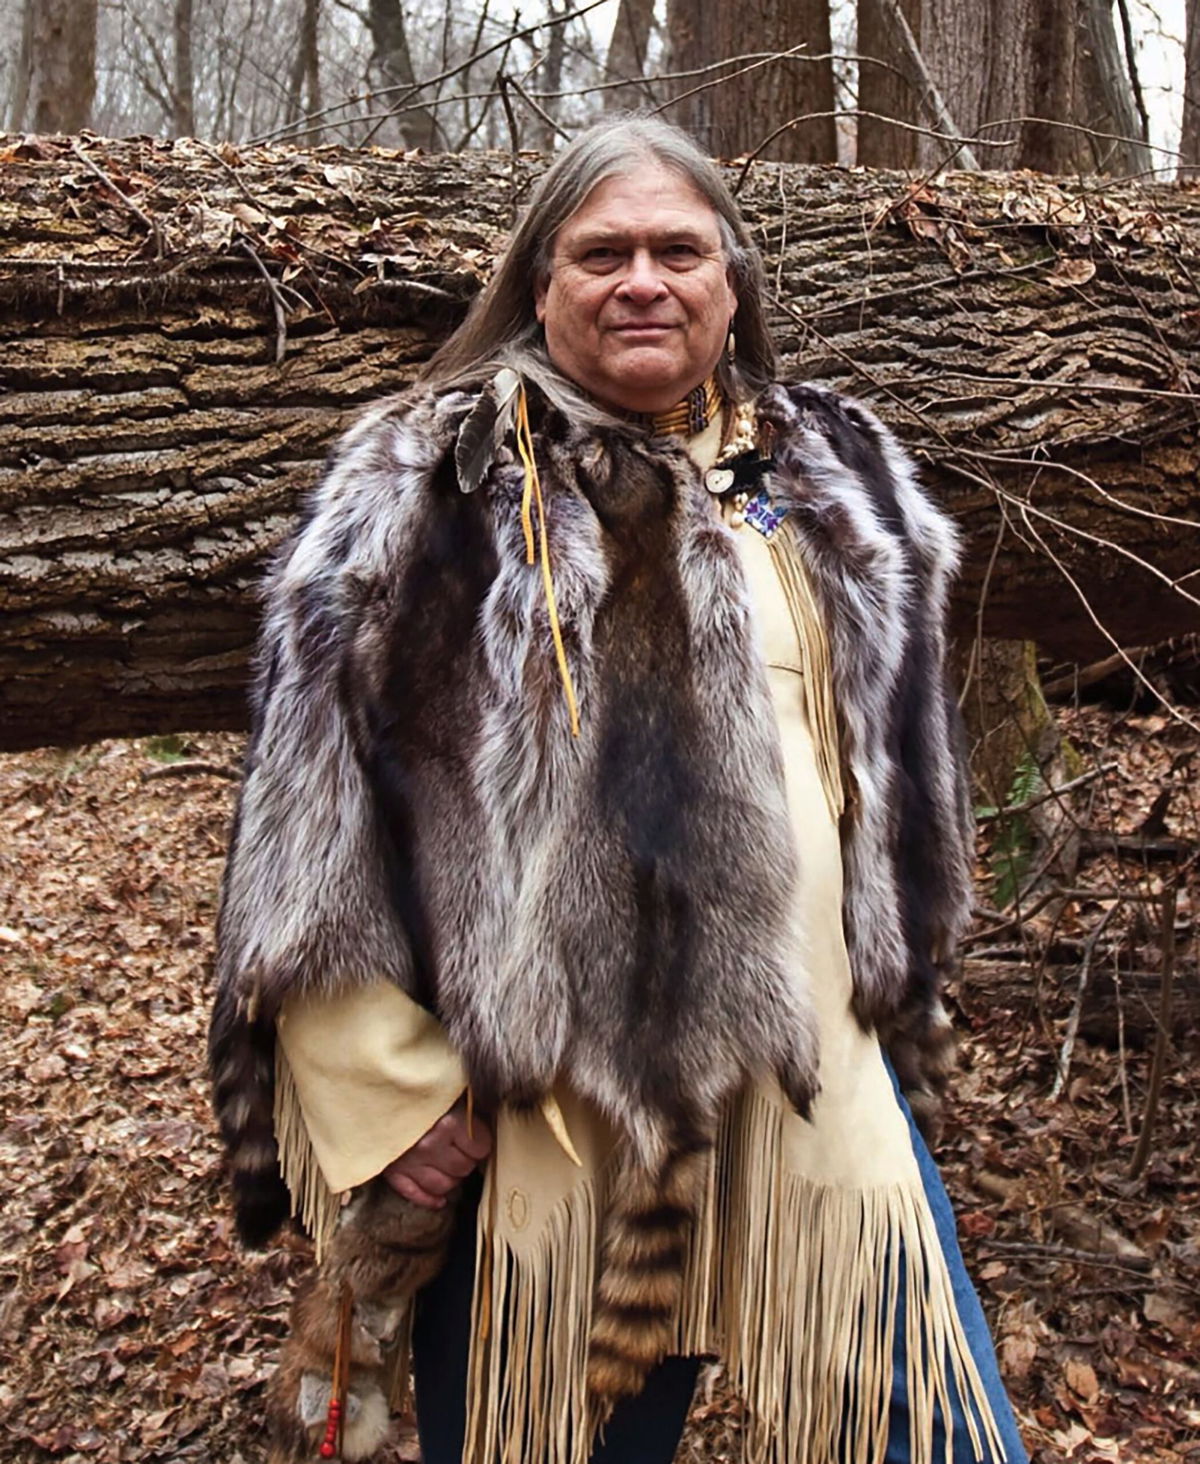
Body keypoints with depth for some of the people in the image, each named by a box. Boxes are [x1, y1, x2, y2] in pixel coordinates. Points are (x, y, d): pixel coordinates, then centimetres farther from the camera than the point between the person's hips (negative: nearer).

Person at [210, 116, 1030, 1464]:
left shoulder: (837, 483, 11)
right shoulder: (426, 489, -4)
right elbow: (311, 825, -7)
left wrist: (902, 994, 22)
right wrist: (380, 1099, -9)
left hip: (819, 1099, 4)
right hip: (525, 1135, -3)